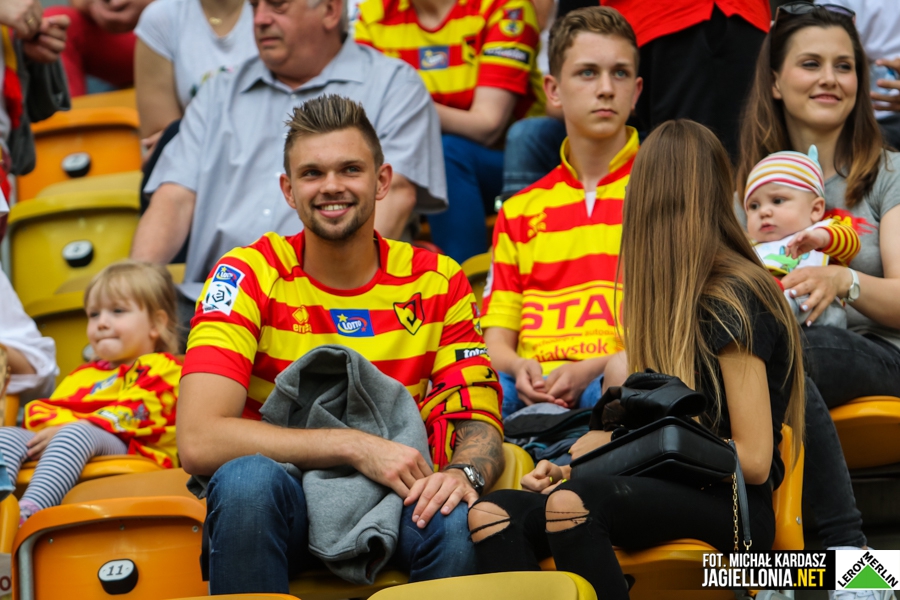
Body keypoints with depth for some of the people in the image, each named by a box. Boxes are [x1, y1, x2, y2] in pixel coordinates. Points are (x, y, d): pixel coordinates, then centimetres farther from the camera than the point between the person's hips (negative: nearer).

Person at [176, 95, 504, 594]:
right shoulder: (249, 276, -6)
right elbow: (198, 441, -17)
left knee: (459, 521, -34)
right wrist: (357, 447, -22)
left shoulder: (437, 283, 3)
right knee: (246, 477, -35)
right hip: (285, 503, 0)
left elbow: (480, 426, 1)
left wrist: (463, 472, -24)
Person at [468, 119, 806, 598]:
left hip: (730, 506, -8)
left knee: (569, 503, -36)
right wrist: (570, 462, 4)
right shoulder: (678, 295, 20)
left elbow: (752, 459, -11)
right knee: (491, 513, -16)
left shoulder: (733, 301, -6)